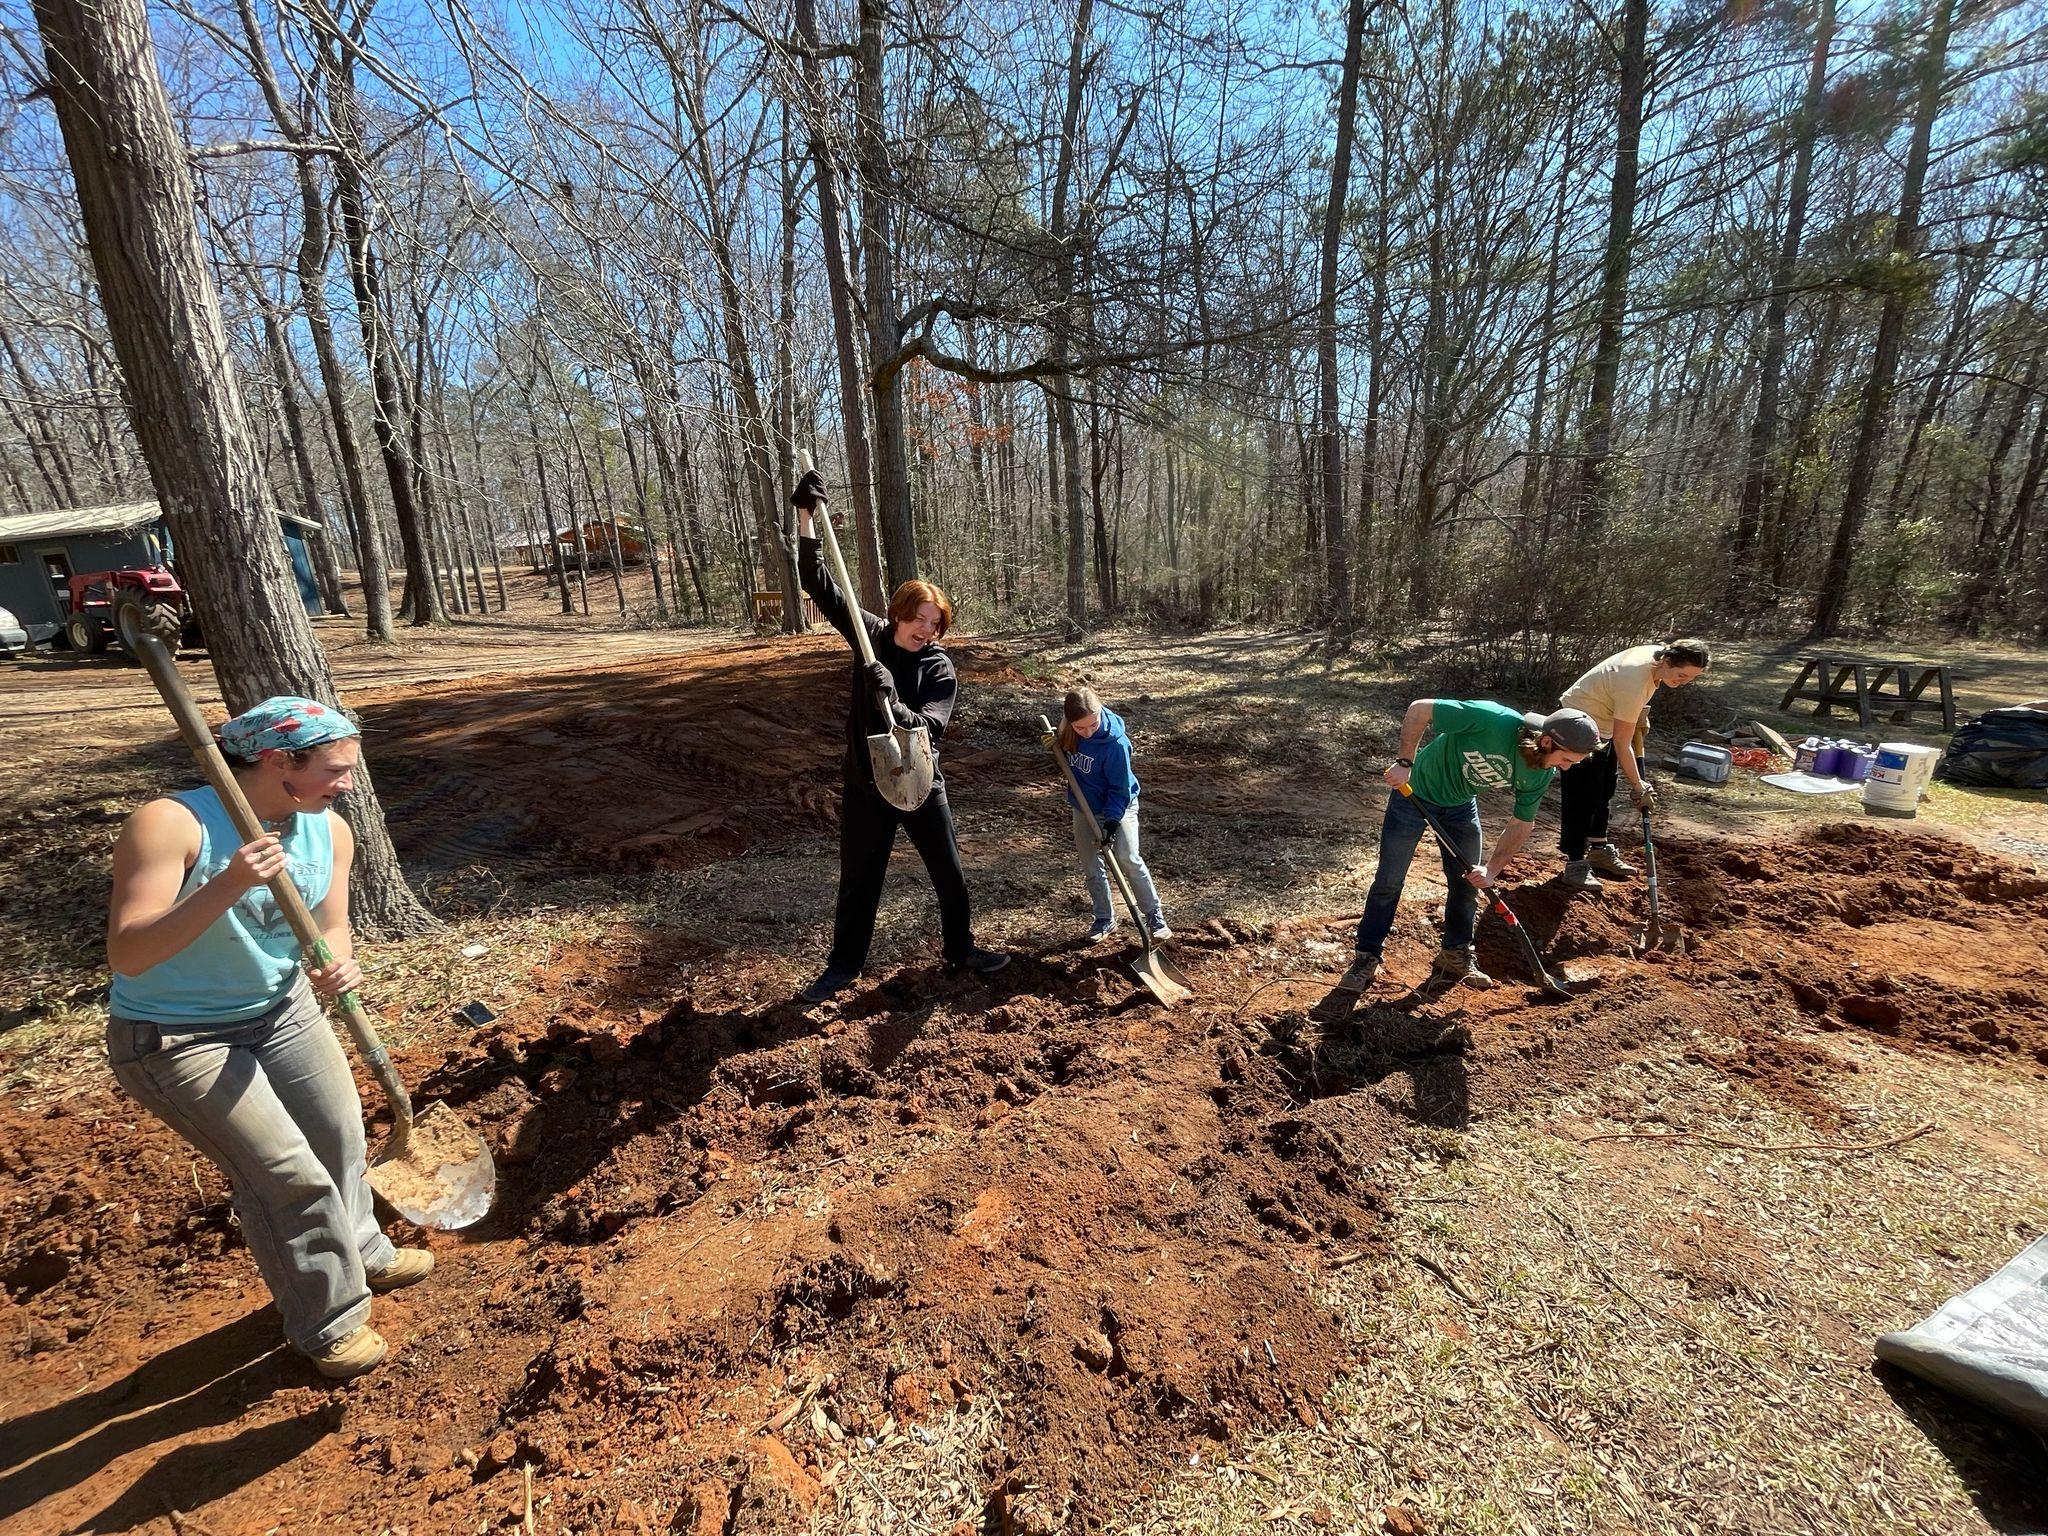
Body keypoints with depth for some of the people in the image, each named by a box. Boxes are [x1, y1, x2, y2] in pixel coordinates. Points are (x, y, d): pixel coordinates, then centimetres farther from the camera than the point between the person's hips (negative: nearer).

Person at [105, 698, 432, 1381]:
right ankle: (328, 1322, 21)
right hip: (175, 1039, -6)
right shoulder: (170, 823, -26)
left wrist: (336, 967, -28)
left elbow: (331, 926, -6)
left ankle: (359, 1252, 46)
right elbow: (126, 955, -31)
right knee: (287, 1173, -3)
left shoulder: (328, 831, -8)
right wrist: (225, 887, -45)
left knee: (341, 1136, 17)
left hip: (284, 1009, 6)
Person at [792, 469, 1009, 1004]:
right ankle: (843, 965, 30)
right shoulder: (870, 636, -4)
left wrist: (893, 707, -41)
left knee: (951, 875, 11)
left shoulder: (941, 667, -9)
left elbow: (932, 725, -23)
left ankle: (960, 950, 35)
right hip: (864, 784, 0)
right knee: (857, 882, 11)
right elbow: (820, 584, -10)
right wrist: (806, 516, -20)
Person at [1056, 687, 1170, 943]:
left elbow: (1120, 789, -23)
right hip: (1083, 808, 6)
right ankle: (1105, 920, 25)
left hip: (1117, 807, -5)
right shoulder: (1068, 731, -15)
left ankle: (1155, 917, -2)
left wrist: (1111, 825, -26)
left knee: (1128, 859, -16)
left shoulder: (1115, 743, -31)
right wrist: (1055, 742, -13)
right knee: (1090, 867, 10)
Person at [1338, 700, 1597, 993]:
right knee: (1389, 882, 0)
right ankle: (1366, 959, 12)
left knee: (1468, 883, 9)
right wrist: (1405, 763, -31)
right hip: (1415, 791, -5)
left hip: (1461, 804, 6)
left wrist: (1492, 870, -14)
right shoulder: (1492, 720, -36)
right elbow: (1419, 709, -29)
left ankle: (1455, 956, 30)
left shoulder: (1541, 774, -15)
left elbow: (1522, 824, -4)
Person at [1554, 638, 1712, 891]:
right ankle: (1574, 865, -3)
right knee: (1582, 799, -9)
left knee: (1603, 793, 18)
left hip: (1605, 725, 10)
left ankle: (1599, 852, 31)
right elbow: (1622, 745, -27)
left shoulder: (1657, 654, -10)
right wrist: (1638, 787, -21)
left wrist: (1640, 715, 8)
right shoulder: (1635, 682, -34)